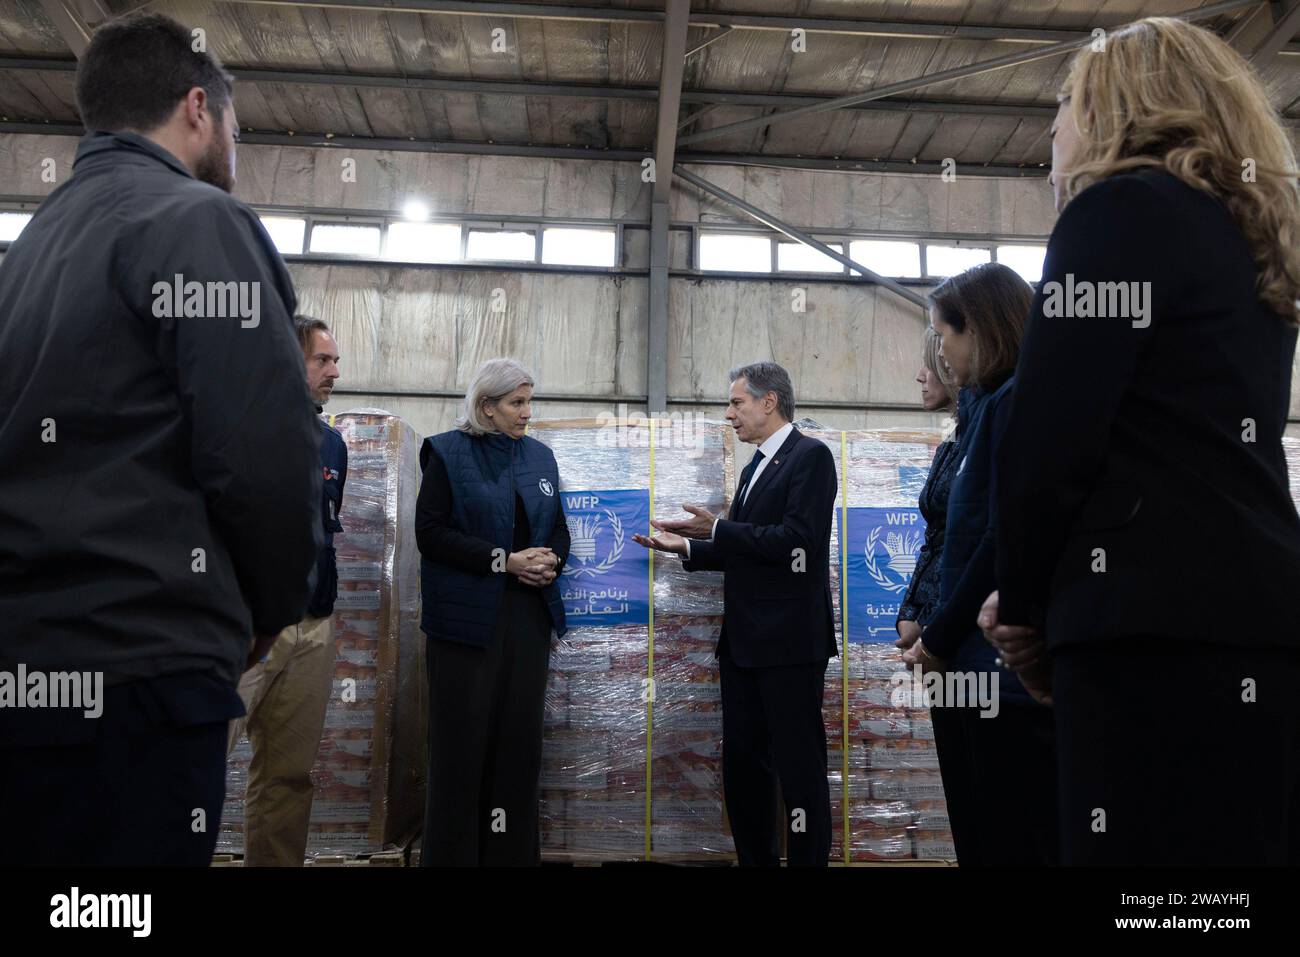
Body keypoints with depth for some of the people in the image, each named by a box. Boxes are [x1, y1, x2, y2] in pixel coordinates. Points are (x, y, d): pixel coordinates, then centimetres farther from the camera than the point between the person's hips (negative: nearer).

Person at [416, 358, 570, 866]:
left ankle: (512, 850, 17)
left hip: (529, 614, 5)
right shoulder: (447, 452, -1)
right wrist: (504, 560, -15)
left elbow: (558, 528, 17)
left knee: (520, 738, 6)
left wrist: (551, 562, -5)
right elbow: (430, 532, -9)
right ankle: (452, 852, 14)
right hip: (468, 618, -4)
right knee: (463, 740, 0)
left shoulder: (539, 456, 13)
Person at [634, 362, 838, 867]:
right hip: (744, 640, 9)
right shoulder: (755, 467, 18)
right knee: (742, 762, 12)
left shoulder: (810, 455, -8)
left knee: (799, 763, -1)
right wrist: (686, 546, 8)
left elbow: (795, 539, -20)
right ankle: (755, 859, 23)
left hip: (789, 638, -9)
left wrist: (718, 529, -17)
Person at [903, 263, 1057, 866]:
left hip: (1004, 669, -9)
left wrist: (940, 639, -8)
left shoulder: (1015, 402, -10)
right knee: (983, 843, 14)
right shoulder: (990, 407, 18)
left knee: (1018, 845, 0)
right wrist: (939, 638, 9)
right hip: (981, 667, 9)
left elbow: (1007, 540, -17)